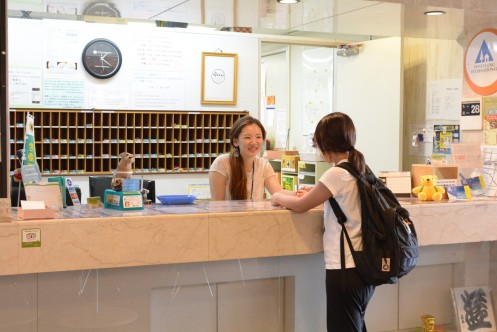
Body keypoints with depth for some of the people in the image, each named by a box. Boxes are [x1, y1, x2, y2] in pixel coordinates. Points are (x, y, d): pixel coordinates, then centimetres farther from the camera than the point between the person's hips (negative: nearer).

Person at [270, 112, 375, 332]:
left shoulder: (337, 174, -16)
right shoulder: (360, 169, 7)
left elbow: (301, 206, -7)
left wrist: (279, 198, 10)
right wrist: (315, 193, 16)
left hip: (345, 269, -8)